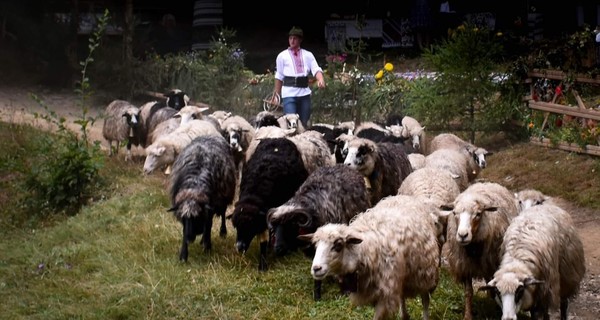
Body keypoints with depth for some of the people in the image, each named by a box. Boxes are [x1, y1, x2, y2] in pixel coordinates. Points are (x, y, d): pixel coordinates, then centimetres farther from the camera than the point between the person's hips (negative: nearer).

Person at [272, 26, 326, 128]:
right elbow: (279, 77, 9)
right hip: (289, 93, -2)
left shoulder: (308, 55, 11)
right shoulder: (282, 56, 7)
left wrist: (321, 80, -24)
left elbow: (316, 70, -3)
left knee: (304, 123, 9)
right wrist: (277, 95, 7)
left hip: (304, 93, 2)